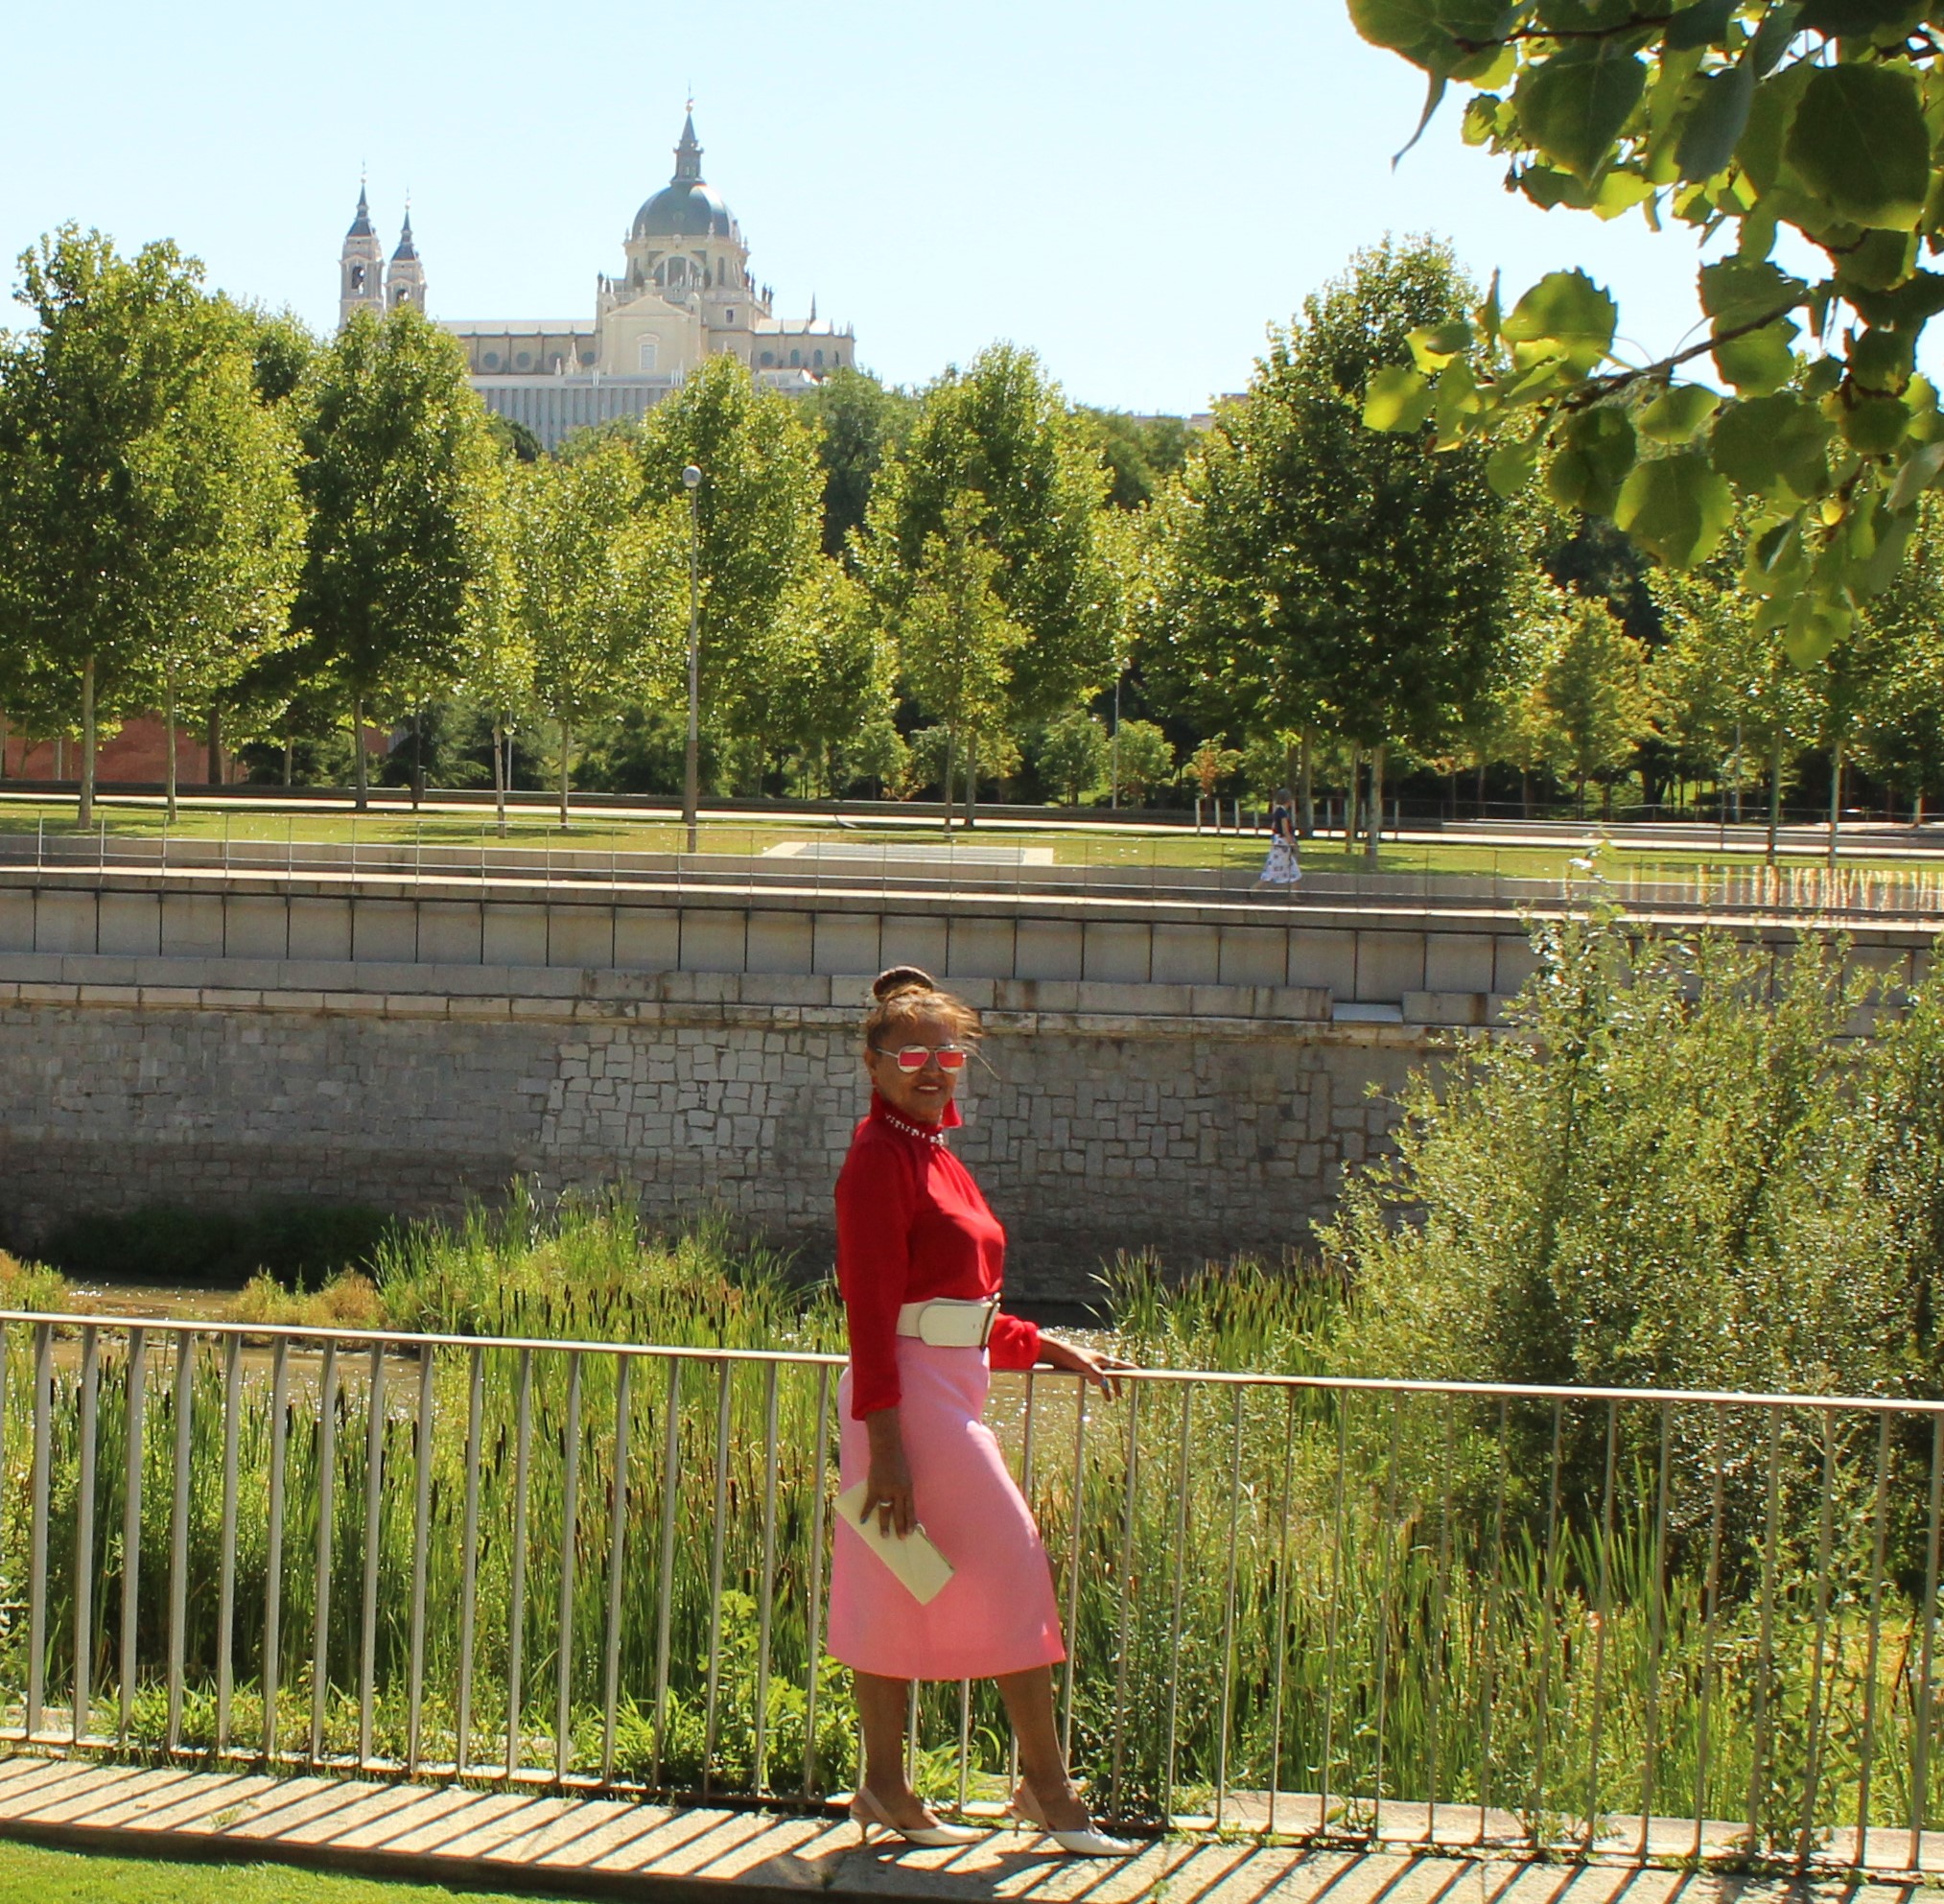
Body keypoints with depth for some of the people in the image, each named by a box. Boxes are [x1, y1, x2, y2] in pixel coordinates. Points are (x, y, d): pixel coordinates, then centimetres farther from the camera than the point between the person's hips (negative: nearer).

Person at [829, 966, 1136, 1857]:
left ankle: (886, 1790, 15)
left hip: (946, 1390, 9)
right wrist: (884, 1442, -22)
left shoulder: (934, 1156, 15)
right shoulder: (880, 1159, -13)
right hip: (912, 1396, -9)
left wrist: (1049, 1349, 19)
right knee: (1007, 1561, -6)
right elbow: (870, 1314, -18)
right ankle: (1047, 1787, 1)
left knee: (901, 1591, 10)